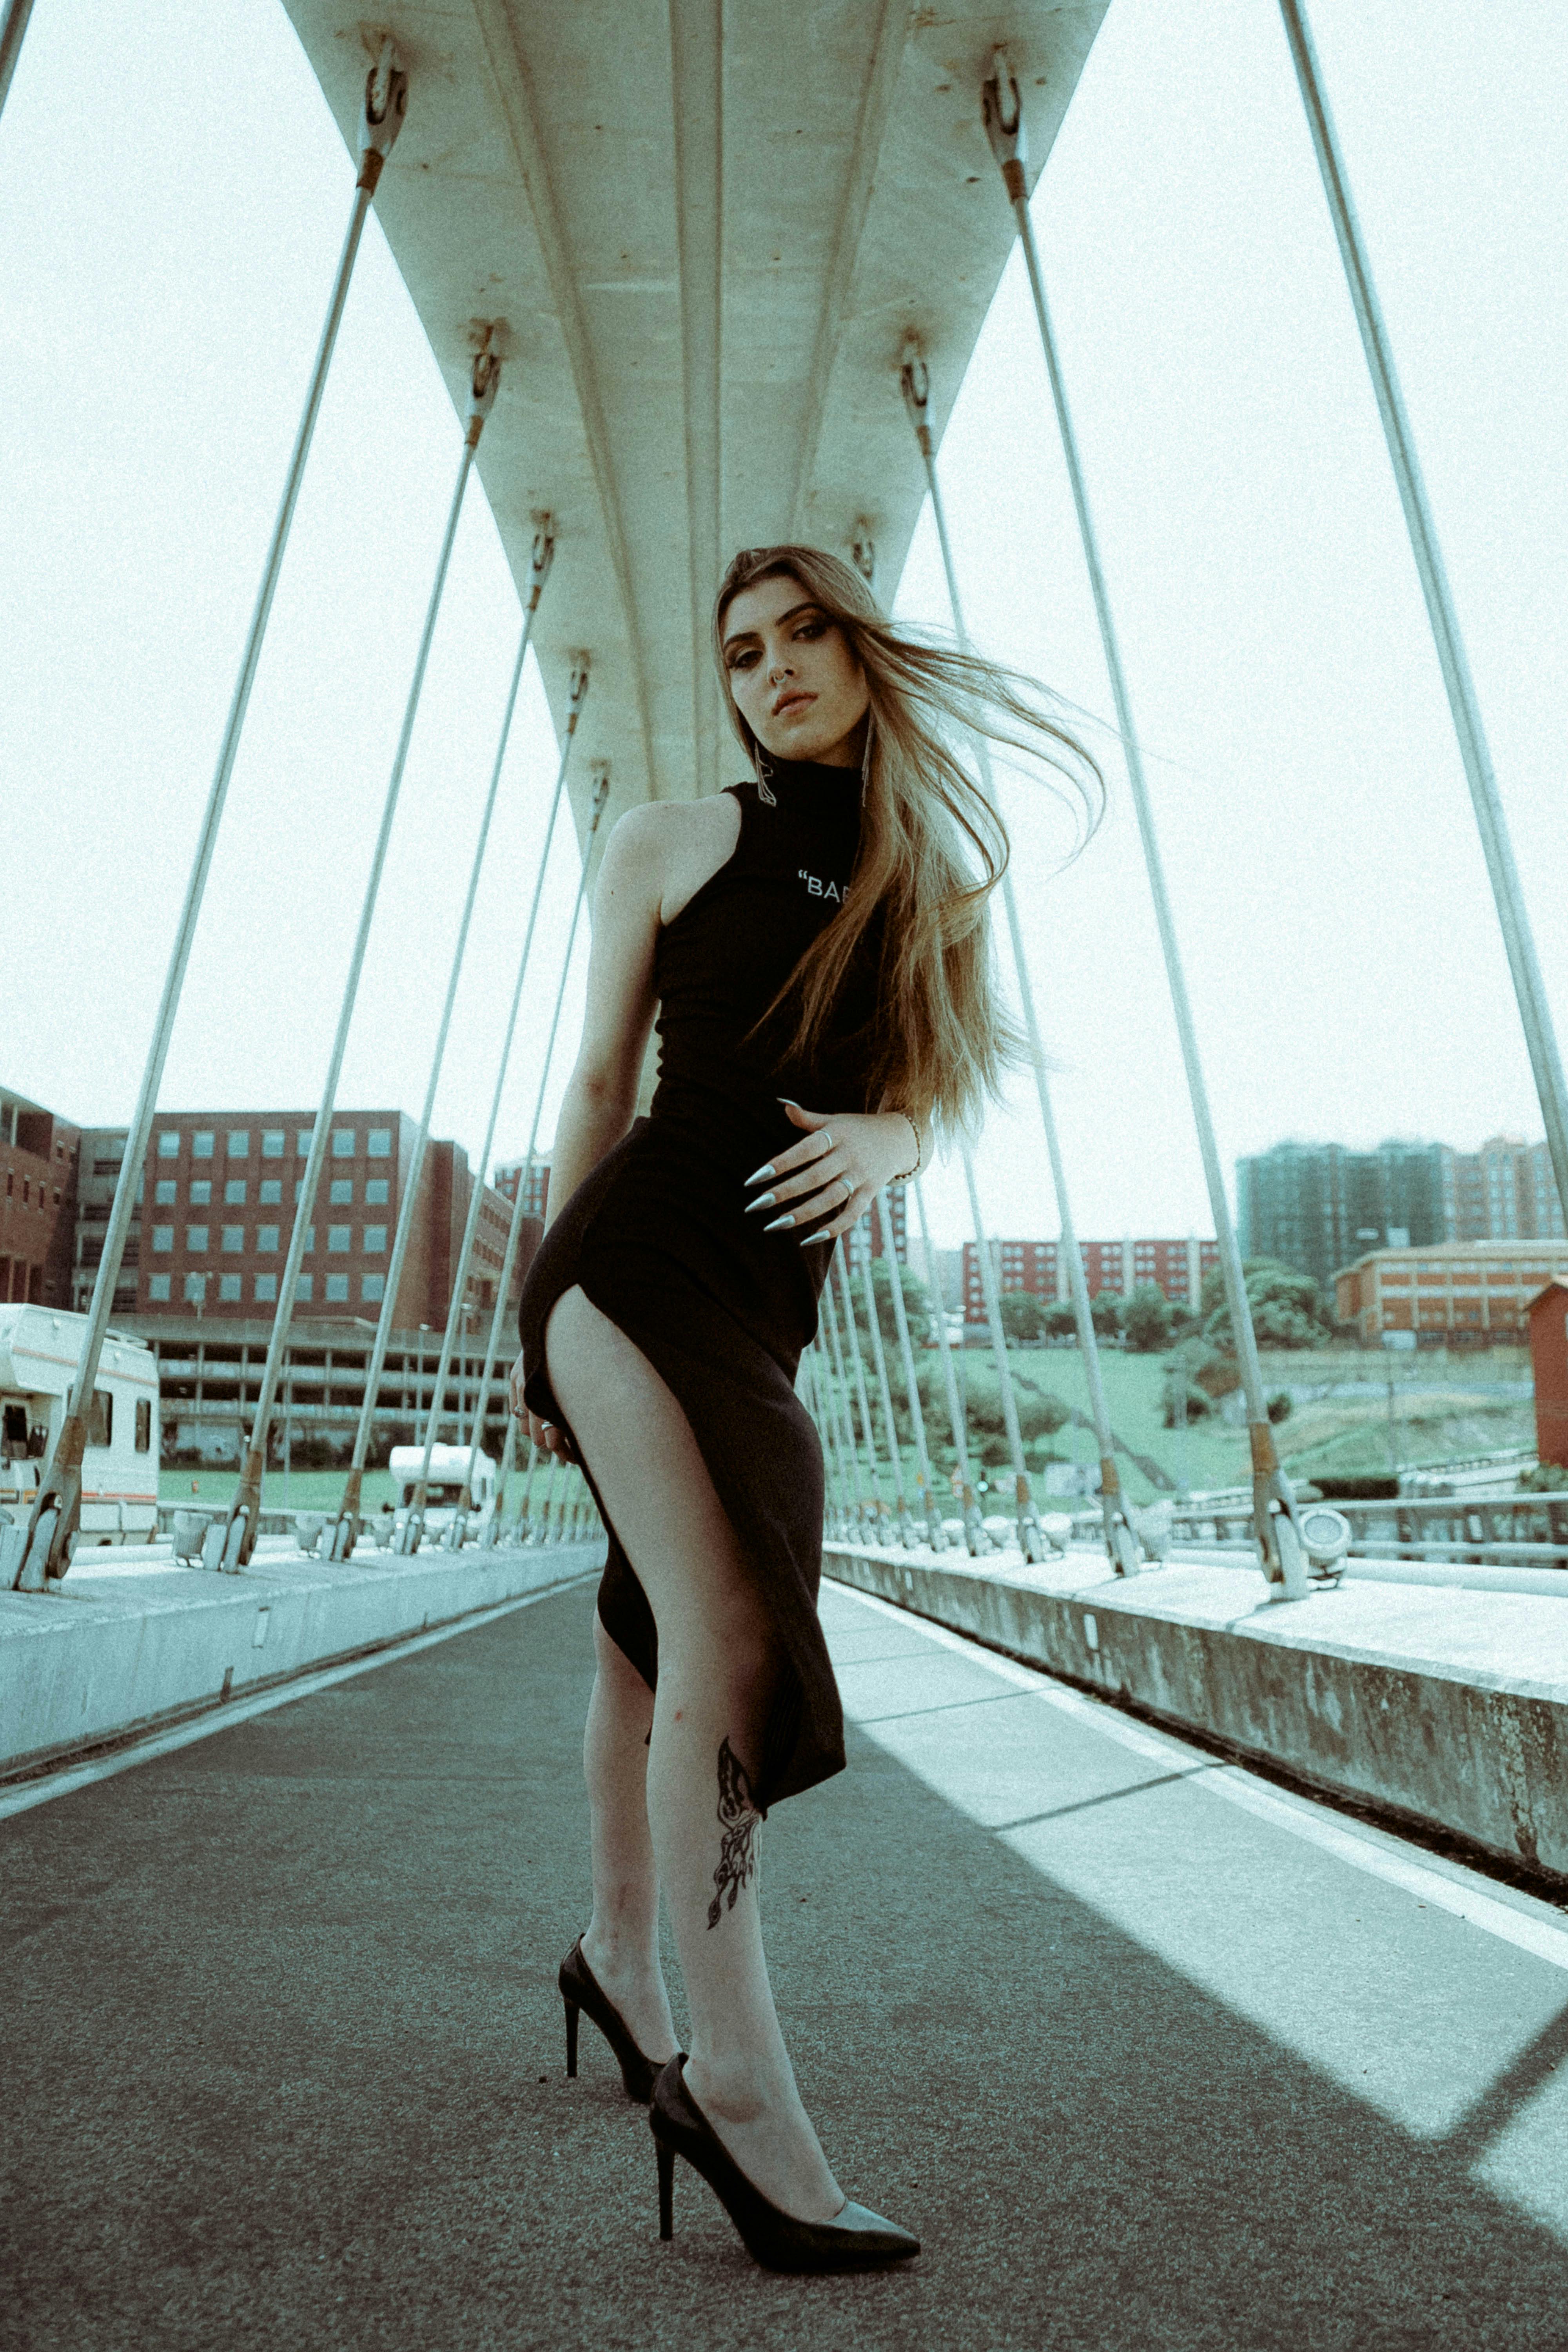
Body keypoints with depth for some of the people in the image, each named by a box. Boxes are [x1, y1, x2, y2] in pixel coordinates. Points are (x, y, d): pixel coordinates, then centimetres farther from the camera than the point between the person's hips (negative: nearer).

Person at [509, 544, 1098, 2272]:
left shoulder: (944, 879, 11)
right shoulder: (668, 843, 4)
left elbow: (937, 1106, 12)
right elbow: (599, 1084, 6)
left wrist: (886, 1138, -14)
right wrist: (538, 1317, 8)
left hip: (770, 1298, 4)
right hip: (636, 1251, -3)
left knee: (659, 1636, 14)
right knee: (726, 1639, -17)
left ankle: (616, 1953, 34)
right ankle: (737, 2080, -5)